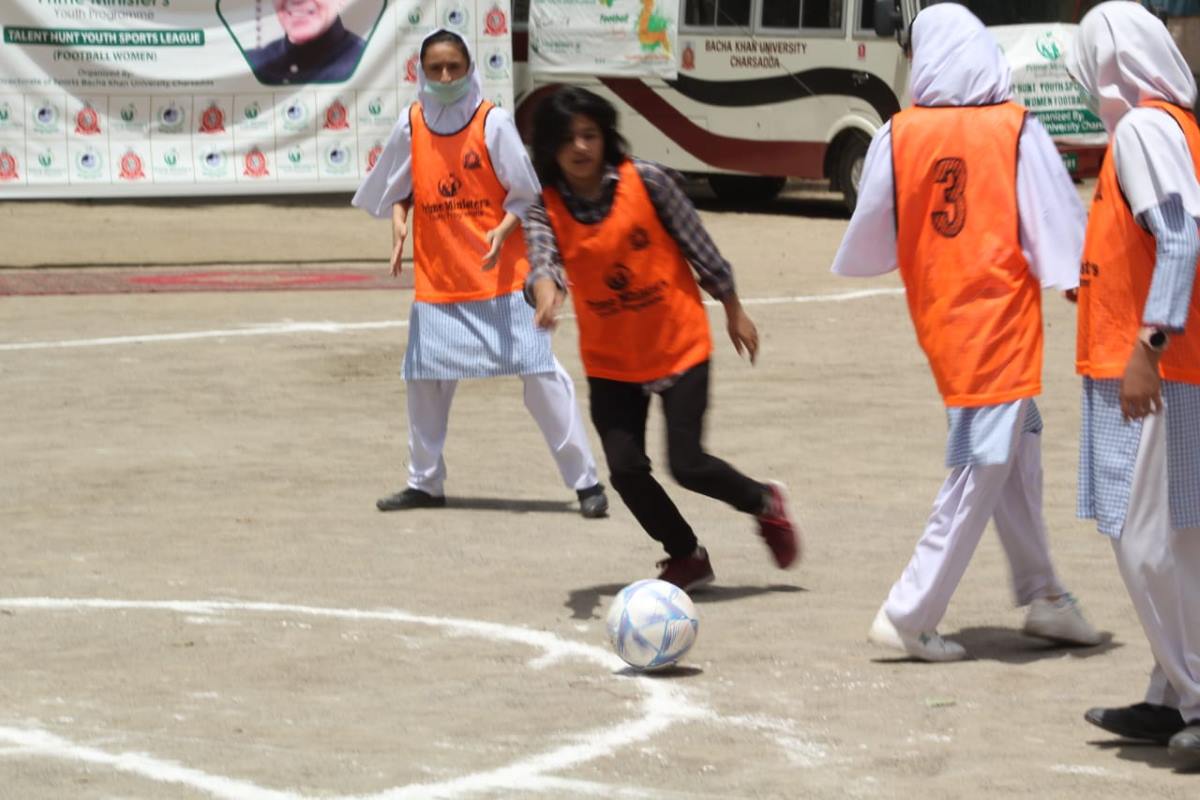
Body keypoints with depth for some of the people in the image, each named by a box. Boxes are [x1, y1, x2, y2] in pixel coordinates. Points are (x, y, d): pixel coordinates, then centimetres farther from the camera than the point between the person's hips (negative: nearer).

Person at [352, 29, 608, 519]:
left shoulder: (493, 122, -8)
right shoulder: (411, 126, 2)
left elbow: (526, 193, -5)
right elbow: (397, 188, 15)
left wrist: (503, 231, -21)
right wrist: (399, 222, -5)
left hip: (502, 276, -4)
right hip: (437, 280, 4)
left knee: (541, 375, -6)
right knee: (424, 379, 9)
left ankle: (586, 482, -2)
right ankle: (424, 484, 24)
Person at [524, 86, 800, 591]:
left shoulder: (646, 182, -13)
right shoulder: (546, 206, -8)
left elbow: (699, 246, -3)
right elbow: (542, 256, -27)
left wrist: (734, 313, 6)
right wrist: (546, 291, -51)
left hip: (679, 345, -3)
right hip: (610, 361, 3)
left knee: (687, 464, -8)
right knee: (625, 468, -4)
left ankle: (765, 503, 23)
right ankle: (686, 557, 22)